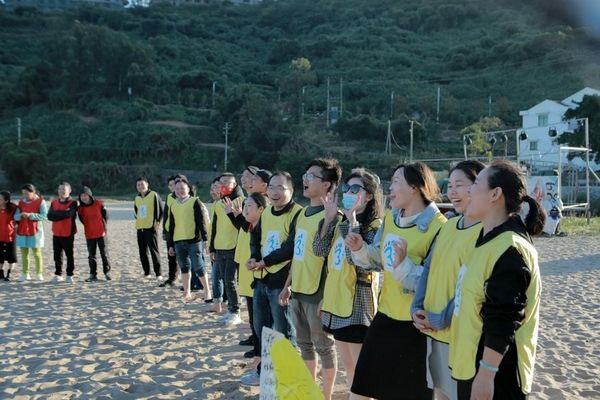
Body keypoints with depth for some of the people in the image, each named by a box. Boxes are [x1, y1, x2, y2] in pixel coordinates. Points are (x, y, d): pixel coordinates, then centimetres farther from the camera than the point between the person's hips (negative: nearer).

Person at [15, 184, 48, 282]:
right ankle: (25, 274, 12)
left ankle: (39, 274, 7)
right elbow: (15, 216, 5)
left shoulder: (40, 201, -4)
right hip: (22, 231, 4)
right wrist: (20, 215, -18)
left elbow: (44, 215, -14)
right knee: (24, 253, 6)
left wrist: (30, 215, -22)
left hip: (35, 231, -4)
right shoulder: (21, 202, 10)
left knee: (37, 253, 1)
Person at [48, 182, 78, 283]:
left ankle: (69, 275, 11)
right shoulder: (54, 202, 10)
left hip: (68, 234, -4)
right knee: (57, 255, 8)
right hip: (56, 233, 4)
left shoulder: (73, 203, -5)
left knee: (69, 255, 4)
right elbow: (50, 216, -3)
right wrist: (63, 214, -15)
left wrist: (56, 214, -9)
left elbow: (69, 214, -23)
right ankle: (58, 274, 16)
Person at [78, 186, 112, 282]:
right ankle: (93, 275, 13)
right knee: (91, 256, 6)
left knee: (104, 254, 4)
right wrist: (90, 227, 9)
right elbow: (82, 220, 11)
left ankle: (107, 272, 17)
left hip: (101, 233, -2)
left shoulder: (99, 203, -8)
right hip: (89, 235, 2)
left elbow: (106, 215, 1)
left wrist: (103, 226, 3)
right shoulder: (80, 208, -3)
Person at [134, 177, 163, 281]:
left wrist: (157, 221, -9)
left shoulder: (154, 195, -5)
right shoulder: (137, 198, 14)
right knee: (142, 252, 8)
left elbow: (160, 210, -4)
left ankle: (158, 274, -4)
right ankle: (146, 273, 17)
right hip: (140, 228, 6)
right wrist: (138, 220, 16)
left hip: (151, 228, -6)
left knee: (154, 251, -7)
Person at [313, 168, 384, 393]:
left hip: (358, 304, -8)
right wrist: (329, 217, -3)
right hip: (337, 301, 8)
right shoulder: (341, 223, 12)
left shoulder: (376, 226, -12)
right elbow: (319, 250, 3)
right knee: (348, 367, 18)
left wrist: (352, 219, -22)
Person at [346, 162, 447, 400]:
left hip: (416, 323, -7)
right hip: (386, 315, 7)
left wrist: (403, 263, -30)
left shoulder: (437, 227, -19)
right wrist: (360, 249, -4)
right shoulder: (390, 218, 5)